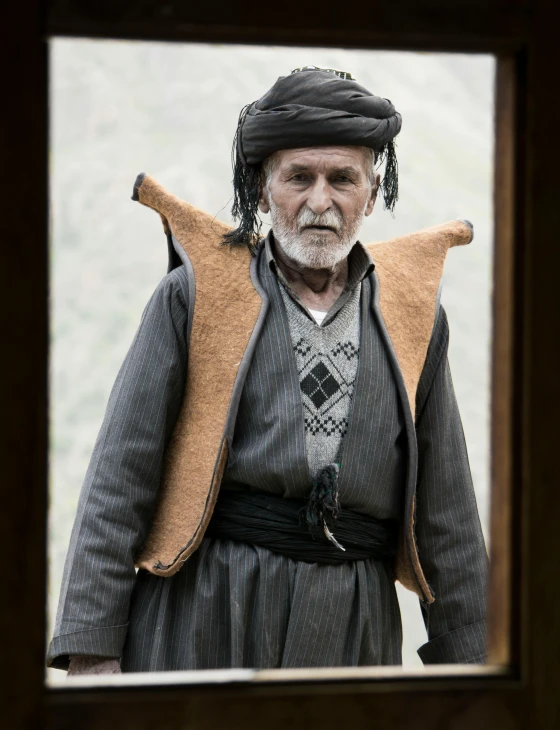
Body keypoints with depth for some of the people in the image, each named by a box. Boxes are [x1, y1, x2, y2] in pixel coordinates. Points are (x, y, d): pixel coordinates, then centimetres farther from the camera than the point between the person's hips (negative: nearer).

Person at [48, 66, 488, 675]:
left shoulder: (415, 318, 10)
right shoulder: (193, 297, 1)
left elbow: (447, 513, 14)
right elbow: (119, 482, -1)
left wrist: (464, 660, 12)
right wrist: (92, 649, -8)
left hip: (352, 640, 2)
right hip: (198, 630, -2)